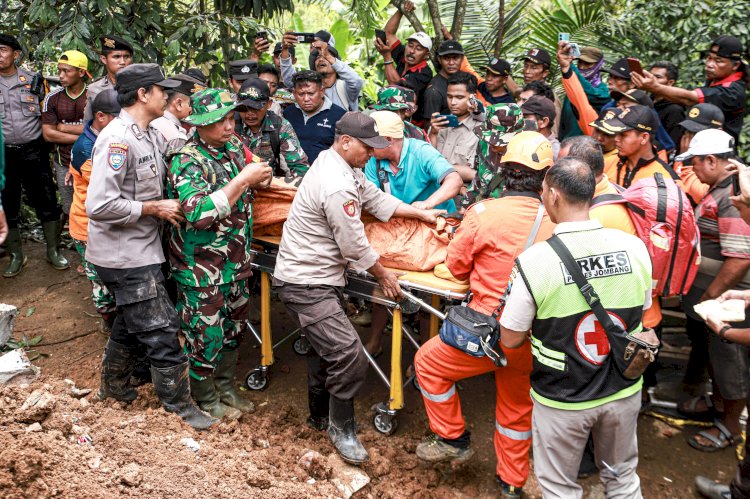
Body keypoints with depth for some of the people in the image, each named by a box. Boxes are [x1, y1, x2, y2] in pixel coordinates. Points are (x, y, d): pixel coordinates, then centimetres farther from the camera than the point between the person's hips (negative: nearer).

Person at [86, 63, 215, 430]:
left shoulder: (151, 137, 7)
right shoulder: (117, 139, -22)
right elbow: (99, 205, -28)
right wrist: (155, 208, -21)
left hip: (140, 250, 10)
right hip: (125, 255, -10)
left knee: (130, 323, 25)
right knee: (161, 331, 0)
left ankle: (114, 386, 45)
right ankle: (180, 406, 15)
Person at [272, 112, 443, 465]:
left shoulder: (337, 163, 5)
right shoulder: (337, 187, -26)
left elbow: (376, 199, 12)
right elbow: (355, 247, -20)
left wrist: (422, 213, 10)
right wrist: (384, 276, -4)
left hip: (319, 276, 11)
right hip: (306, 285, -11)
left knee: (327, 347, 22)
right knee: (349, 354, -11)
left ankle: (320, 415, 40)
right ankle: (342, 428, 10)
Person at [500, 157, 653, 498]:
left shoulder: (533, 261, -24)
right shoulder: (635, 248, -12)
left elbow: (510, 340, -14)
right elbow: (640, 315, 4)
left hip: (562, 400, -4)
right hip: (624, 391, 4)